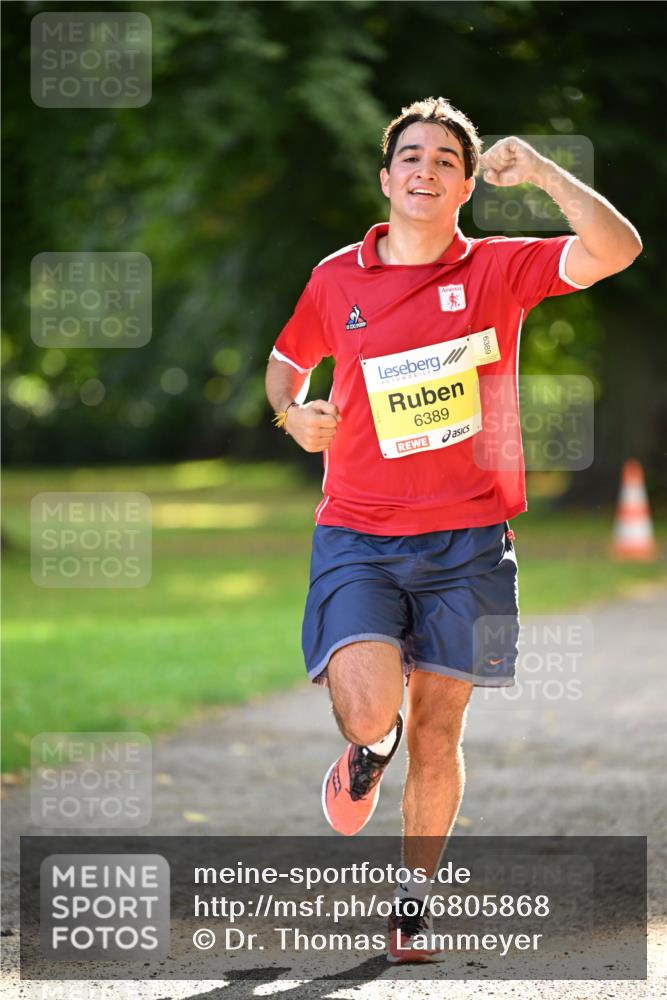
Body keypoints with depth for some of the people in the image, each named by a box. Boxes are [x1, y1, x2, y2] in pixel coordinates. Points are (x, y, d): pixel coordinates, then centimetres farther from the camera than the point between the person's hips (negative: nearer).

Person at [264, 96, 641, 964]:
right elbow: (286, 362, 22)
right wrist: (292, 414, 0)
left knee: (438, 735, 5)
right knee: (369, 711, -19)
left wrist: (542, 170, -20)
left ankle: (416, 900, 25)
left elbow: (616, 250, -13)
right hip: (357, 533, 0)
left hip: (467, 537, 0)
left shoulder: (498, 268, 1)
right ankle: (370, 746, 20)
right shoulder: (335, 280, 4)